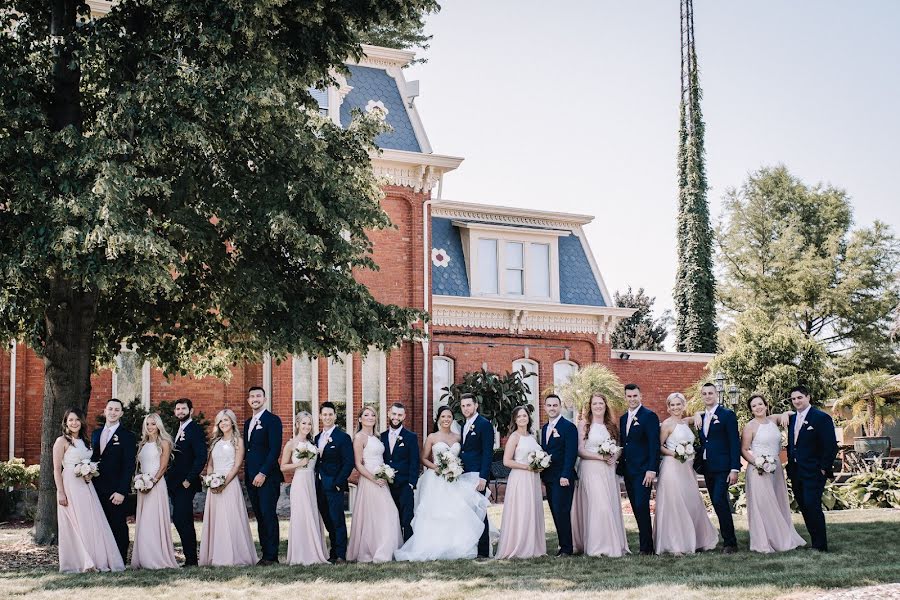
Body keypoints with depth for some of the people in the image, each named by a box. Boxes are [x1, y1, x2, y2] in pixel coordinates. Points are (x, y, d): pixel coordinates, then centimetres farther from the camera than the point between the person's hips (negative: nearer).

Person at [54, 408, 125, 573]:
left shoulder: (85, 441, 16)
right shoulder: (62, 441, -4)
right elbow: (57, 469, -8)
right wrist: (61, 493, -14)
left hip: (86, 487, 6)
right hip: (70, 486, -6)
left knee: (93, 523, 2)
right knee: (76, 524, -5)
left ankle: (97, 561, 8)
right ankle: (78, 562, 0)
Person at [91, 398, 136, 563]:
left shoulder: (127, 436, -4)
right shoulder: (96, 433, 15)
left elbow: (129, 466, -9)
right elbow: (93, 458, 19)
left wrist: (121, 492, -16)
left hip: (116, 492, -5)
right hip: (97, 488, 5)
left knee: (119, 527, 1)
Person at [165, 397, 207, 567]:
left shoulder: (195, 431, -10)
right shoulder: (179, 430, 18)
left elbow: (201, 457, -18)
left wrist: (189, 480, -19)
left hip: (186, 484, -9)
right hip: (175, 483, 9)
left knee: (181, 520, -11)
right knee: (181, 520, 11)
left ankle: (191, 559, -5)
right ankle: (190, 557, 16)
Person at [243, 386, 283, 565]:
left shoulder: (272, 420, -6)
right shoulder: (248, 423, 18)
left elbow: (275, 449, -13)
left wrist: (263, 473, -17)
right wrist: (247, 474, 10)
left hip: (267, 477, -7)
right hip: (251, 477, 8)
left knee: (269, 515, -7)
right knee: (259, 517, 7)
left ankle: (271, 556, -4)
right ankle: (265, 552, 10)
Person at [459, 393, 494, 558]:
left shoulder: (484, 424, -6)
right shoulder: (464, 426, 19)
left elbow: (487, 453, -12)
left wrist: (483, 477, -18)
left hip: (477, 476, -7)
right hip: (464, 475, 8)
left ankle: (483, 550, -2)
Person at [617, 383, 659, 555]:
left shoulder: (649, 416, -6)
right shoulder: (623, 418, 16)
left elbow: (654, 444, -12)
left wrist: (651, 470, -18)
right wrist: (620, 468, 12)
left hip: (643, 470, -7)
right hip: (627, 470, 7)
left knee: (642, 507, -11)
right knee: (636, 509, 8)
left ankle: (647, 547, -5)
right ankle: (645, 543, 13)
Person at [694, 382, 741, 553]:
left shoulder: (727, 415, -5)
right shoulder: (700, 417, 14)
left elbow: (735, 443, -9)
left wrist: (735, 469, -15)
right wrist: (697, 464, 6)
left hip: (722, 468, -7)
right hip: (707, 468, 7)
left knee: (719, 501, -15)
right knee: (718, 504, 8)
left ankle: (730, 542, -9)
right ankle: (727, 540, 14)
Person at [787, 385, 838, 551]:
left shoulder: (821, 418, -9)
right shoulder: (792, 419, 13)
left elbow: (831, 446, -12)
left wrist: (824, 468, -14)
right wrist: (790, 466, 11)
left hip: (813, 473, -7)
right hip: (796, 473, 7)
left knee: (812, 506, -10)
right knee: (804, 508, 9)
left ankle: (820, 546, -3)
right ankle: (815, 542, 17)